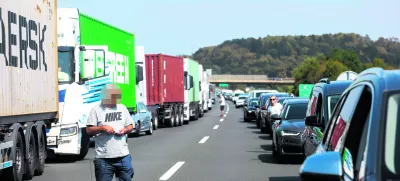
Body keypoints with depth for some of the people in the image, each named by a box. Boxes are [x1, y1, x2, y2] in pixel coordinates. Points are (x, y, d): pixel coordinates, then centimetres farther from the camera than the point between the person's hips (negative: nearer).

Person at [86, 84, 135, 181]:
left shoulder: (122, 108, 13)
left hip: (123, 156, 4)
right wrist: (102, 128, -17)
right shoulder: (96, 110, 0)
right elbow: (89, 130, -2)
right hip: (104, 158, -4)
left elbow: (130, 126, 18)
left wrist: (125, 130, -4)